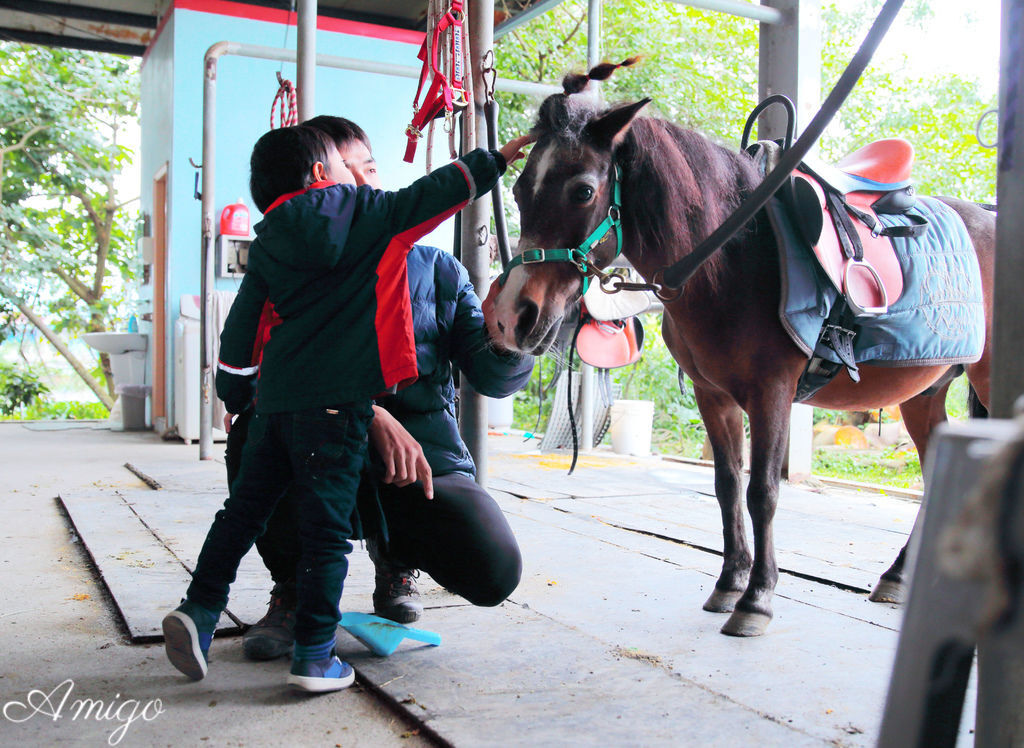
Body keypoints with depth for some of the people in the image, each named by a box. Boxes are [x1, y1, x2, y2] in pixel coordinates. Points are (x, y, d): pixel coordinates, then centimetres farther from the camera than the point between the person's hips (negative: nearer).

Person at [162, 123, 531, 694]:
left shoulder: (269, 243, 14)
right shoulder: (367, 214, 3)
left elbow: (242, 324, 16)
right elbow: (435, 192, 7)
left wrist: (235, 393, 27)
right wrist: (497, 160, 19)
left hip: (276, 397, 5)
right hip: (337, 397, -5)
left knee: (245, 508, 16)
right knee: (327, 526, -1)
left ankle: (200, 611, 13)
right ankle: (315, 655, 3)